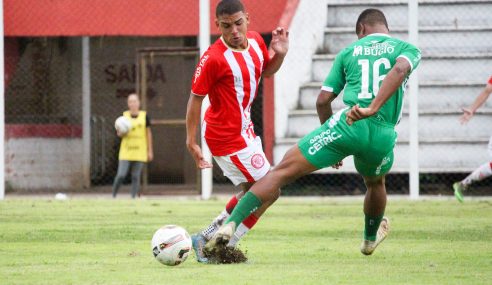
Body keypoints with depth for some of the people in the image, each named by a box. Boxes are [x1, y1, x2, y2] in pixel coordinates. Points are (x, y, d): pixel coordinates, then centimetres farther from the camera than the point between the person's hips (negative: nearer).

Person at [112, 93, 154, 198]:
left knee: (136, 176, -1)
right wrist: (122, 133, -15)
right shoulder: (124, 116, 3)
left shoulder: (144, 116, 3)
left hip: (140, 152, 0)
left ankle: (133, 198, 5)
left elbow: (148, 133, 9)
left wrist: (150, 151, 7)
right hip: (126, 151, 0)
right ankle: (113, 196, 8)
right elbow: (119, 133, 11)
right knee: (121, 175, -8)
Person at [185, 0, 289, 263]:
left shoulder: (255, 41, -1)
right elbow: (195, 98, -18)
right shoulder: (214, 58, -24)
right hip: (227, 137, -9)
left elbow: (266, 71, 19)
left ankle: (208, 239, 25)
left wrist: (279, 54, -3)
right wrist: (191, 142, -17)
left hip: (243, 130, 9)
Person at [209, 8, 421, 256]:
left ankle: (230, 224, -14)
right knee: (375, 183, 36)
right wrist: (373, 109, -18)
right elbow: (400, 69, -11)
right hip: (383, 135, 1)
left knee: (281, 172, 0)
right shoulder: (407, 49, 15)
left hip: (347, 124, -1)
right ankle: (370, 239, 57)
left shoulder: (349, 52, 18)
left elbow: (322, 101, 14)